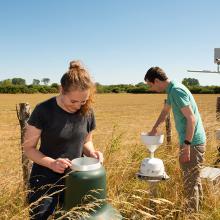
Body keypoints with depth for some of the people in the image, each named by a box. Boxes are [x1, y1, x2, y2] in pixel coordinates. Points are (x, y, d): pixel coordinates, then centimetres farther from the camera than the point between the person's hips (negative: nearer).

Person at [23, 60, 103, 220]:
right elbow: (28, 148, -12)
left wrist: (91, 152, -13)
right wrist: (51, 163, -28)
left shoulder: (88, 112, -5)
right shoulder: (44, 110, -18)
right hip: (45, 180, -3)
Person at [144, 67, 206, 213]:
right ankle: (197, 211, 32)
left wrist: (186, 145, -23)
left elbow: (191, 119, -23)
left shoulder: (176, 91, -19)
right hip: (193, 142, 10)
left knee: (190, 182, -2)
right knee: (195, 179, 19)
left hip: (192, 143, -10)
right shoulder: (172, 90, 11)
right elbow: (165, 111, 28)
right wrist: (154, 129, 33)